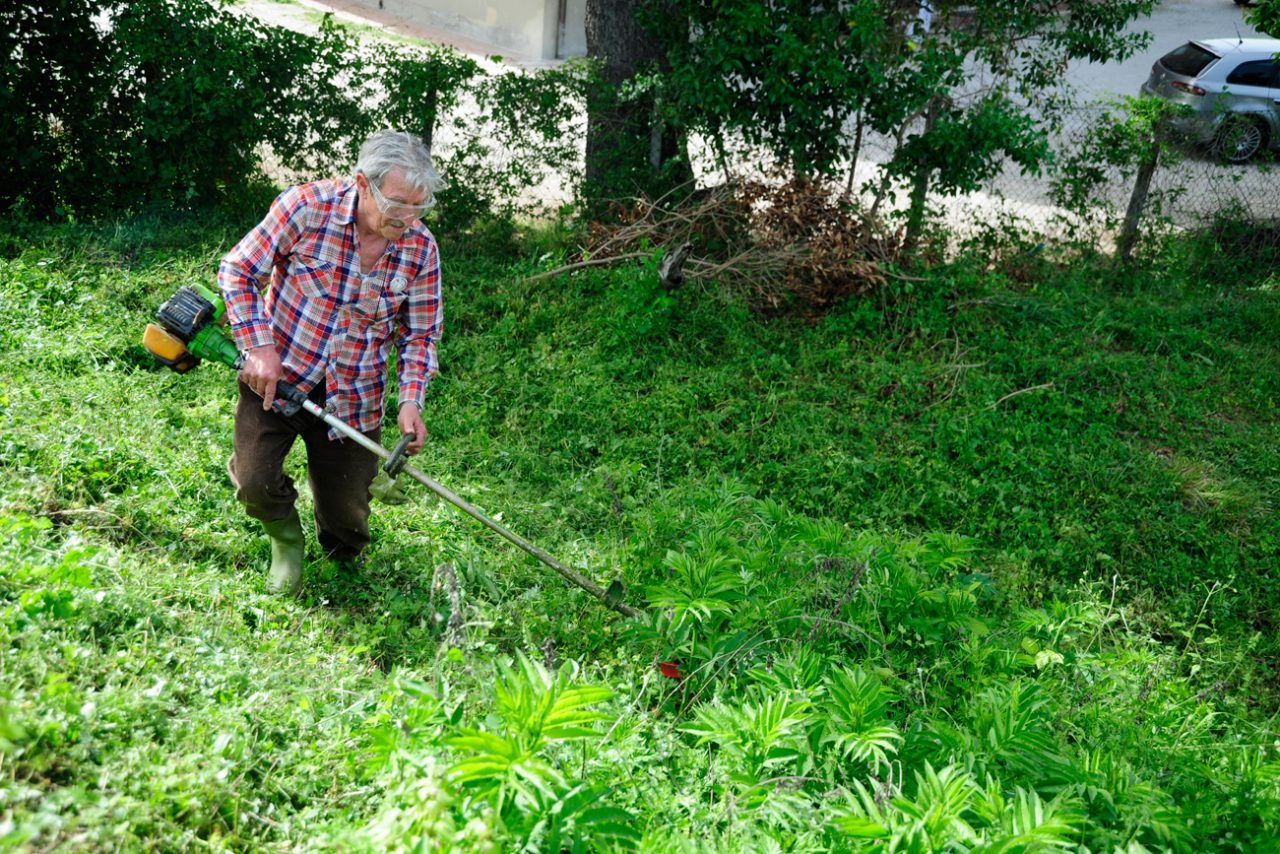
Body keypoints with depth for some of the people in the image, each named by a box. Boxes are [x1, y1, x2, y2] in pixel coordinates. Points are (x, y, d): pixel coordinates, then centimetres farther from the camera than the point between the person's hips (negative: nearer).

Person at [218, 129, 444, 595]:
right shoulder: (306, 206, -17)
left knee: (346, 544, 5)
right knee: (254, 481, -25)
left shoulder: (421, 248, -8)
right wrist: (259, 347, -16)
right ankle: (285, 537, 12)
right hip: (277, 377, -2)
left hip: (353, 400, 2)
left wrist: (411, 402, -13)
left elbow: (420, 334, 2)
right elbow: (237, 269, -7)